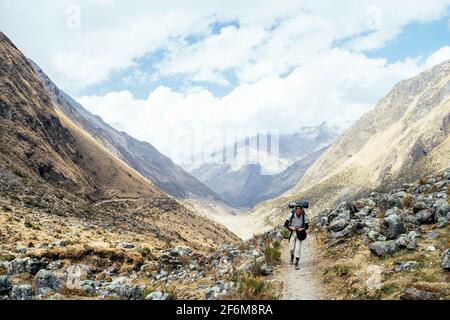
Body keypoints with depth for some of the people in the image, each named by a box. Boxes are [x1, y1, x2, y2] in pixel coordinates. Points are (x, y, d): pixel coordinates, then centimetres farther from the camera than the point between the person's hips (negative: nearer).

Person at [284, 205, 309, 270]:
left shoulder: (304, 216, -13)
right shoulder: (291, 214, -14)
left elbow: (307, 226, -3)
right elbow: (286, 224, -7)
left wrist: (302, 229, -21)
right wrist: (291, 228, -23)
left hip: (299, 233, -1)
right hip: (292, 233, 1)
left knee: (298, 249, -7)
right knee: (291, 248, 4)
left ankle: (296, 264, 1)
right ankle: (292, 257, 37)